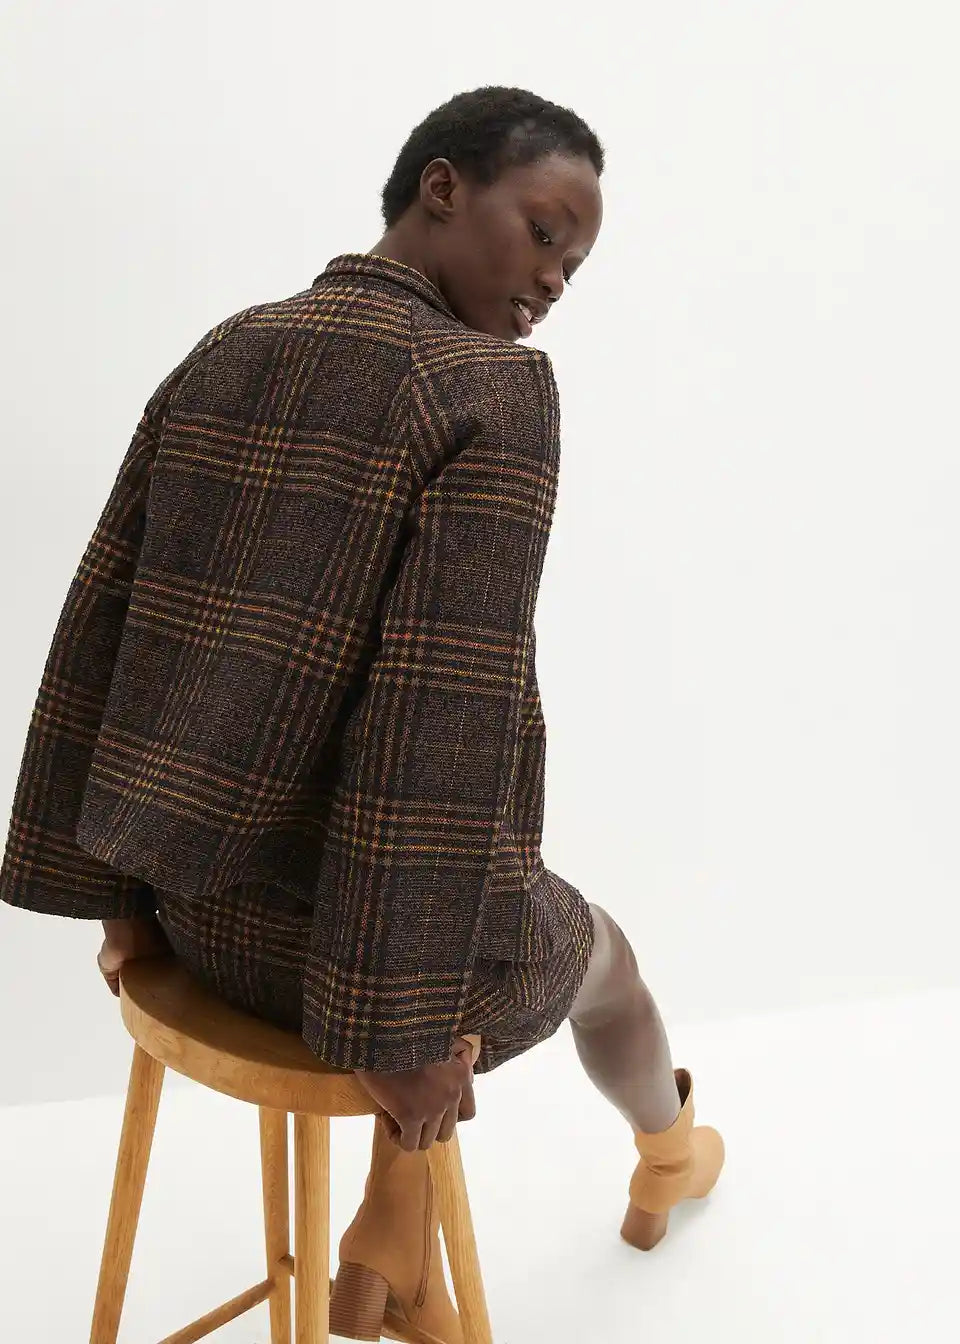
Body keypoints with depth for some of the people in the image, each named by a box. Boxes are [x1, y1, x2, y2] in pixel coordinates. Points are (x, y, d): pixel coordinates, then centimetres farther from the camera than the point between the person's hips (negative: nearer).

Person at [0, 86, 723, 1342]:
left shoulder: (219, 359, 3)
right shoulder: (497, 391, -19)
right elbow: (451, 715, -26)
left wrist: (114, 884, 10)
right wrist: (415, 1015, -17)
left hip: (201, 901, 6)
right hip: (356, 928, -5)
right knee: (590, 948, 31)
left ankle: (394, 1223, 31)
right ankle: (668, 1149, 62)